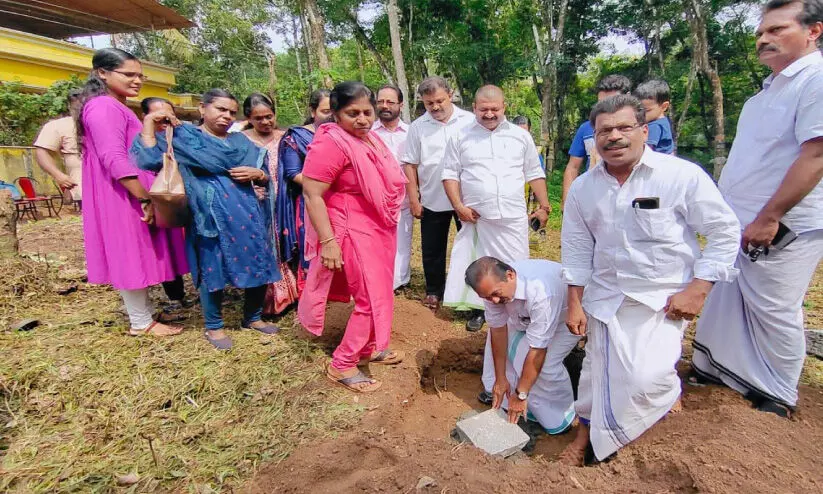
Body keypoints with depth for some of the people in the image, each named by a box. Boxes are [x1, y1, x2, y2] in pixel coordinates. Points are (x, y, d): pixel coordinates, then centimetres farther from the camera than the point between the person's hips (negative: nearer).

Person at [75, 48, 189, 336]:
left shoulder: (117, 108, 20)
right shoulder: (104, 107, -14)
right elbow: (115, 160, -23)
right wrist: (145, 199, -23)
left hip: (131, 197, 10)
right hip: (125, 199, -10)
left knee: (137, 256, 14)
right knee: (132, 256, -3)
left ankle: (143, 313, 25)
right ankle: (141, 323, 8)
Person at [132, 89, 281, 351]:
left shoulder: (241, 140, 15)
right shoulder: (184, 138, 2)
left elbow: (265, 178, 16)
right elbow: (149, 160, -13)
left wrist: (257, 174, -5)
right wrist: (149, 122, -11)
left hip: (248, 213, 5)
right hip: (212, 215, -4)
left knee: (259, 264, 8)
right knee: (213, 267, 4)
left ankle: (253, 317, 28)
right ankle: (214, 327, 23)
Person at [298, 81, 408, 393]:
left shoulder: (369, 137, 8)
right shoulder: (330, 143, -19)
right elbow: (312, 195, -22)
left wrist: (388, 225, 23)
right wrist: (328, 241, -25)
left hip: (379, 229, 9)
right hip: (354, 233, -9)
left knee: (379, 293, 18)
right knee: (372, 299, -3)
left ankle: (369, 348, 38)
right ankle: (341, 365, 14)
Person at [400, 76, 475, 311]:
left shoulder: (470, 121, -1)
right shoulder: (417, 127, 2)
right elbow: (410, 164, 3)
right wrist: (413, 198, -1)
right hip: (432, 201, 1)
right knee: (432, 249, 11)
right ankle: (434, 291, 28)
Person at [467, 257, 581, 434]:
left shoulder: (540, 293, -45)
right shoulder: (492, 284, -26)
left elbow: (537, 350, -37)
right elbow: (498, 328, -16)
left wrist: (521, 394, -27)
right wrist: (500, 378, -9)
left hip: (566, 315, -6)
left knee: (546, 365, -22)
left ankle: (559, 420, 5)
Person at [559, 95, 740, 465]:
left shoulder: (682, 175, -10)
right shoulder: (582, 188, 1)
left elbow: (725, 231, -5)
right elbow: (577, 248, 6)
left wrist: (698, 289, -11)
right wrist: (575, 303, 4)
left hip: (665, 296, -3)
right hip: (606, 295, 3)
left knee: (647, 377, -18)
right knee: (599, 370, 8)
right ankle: (587, 432, 33)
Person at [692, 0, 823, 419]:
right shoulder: (768, 90, 16)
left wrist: (768, 218, -22)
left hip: (779, 228, -8)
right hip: (735, 224, 8)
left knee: (774, 311, 4)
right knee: (721, 301, 15)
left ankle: (779, 395, 23)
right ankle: (711, 368, 31)